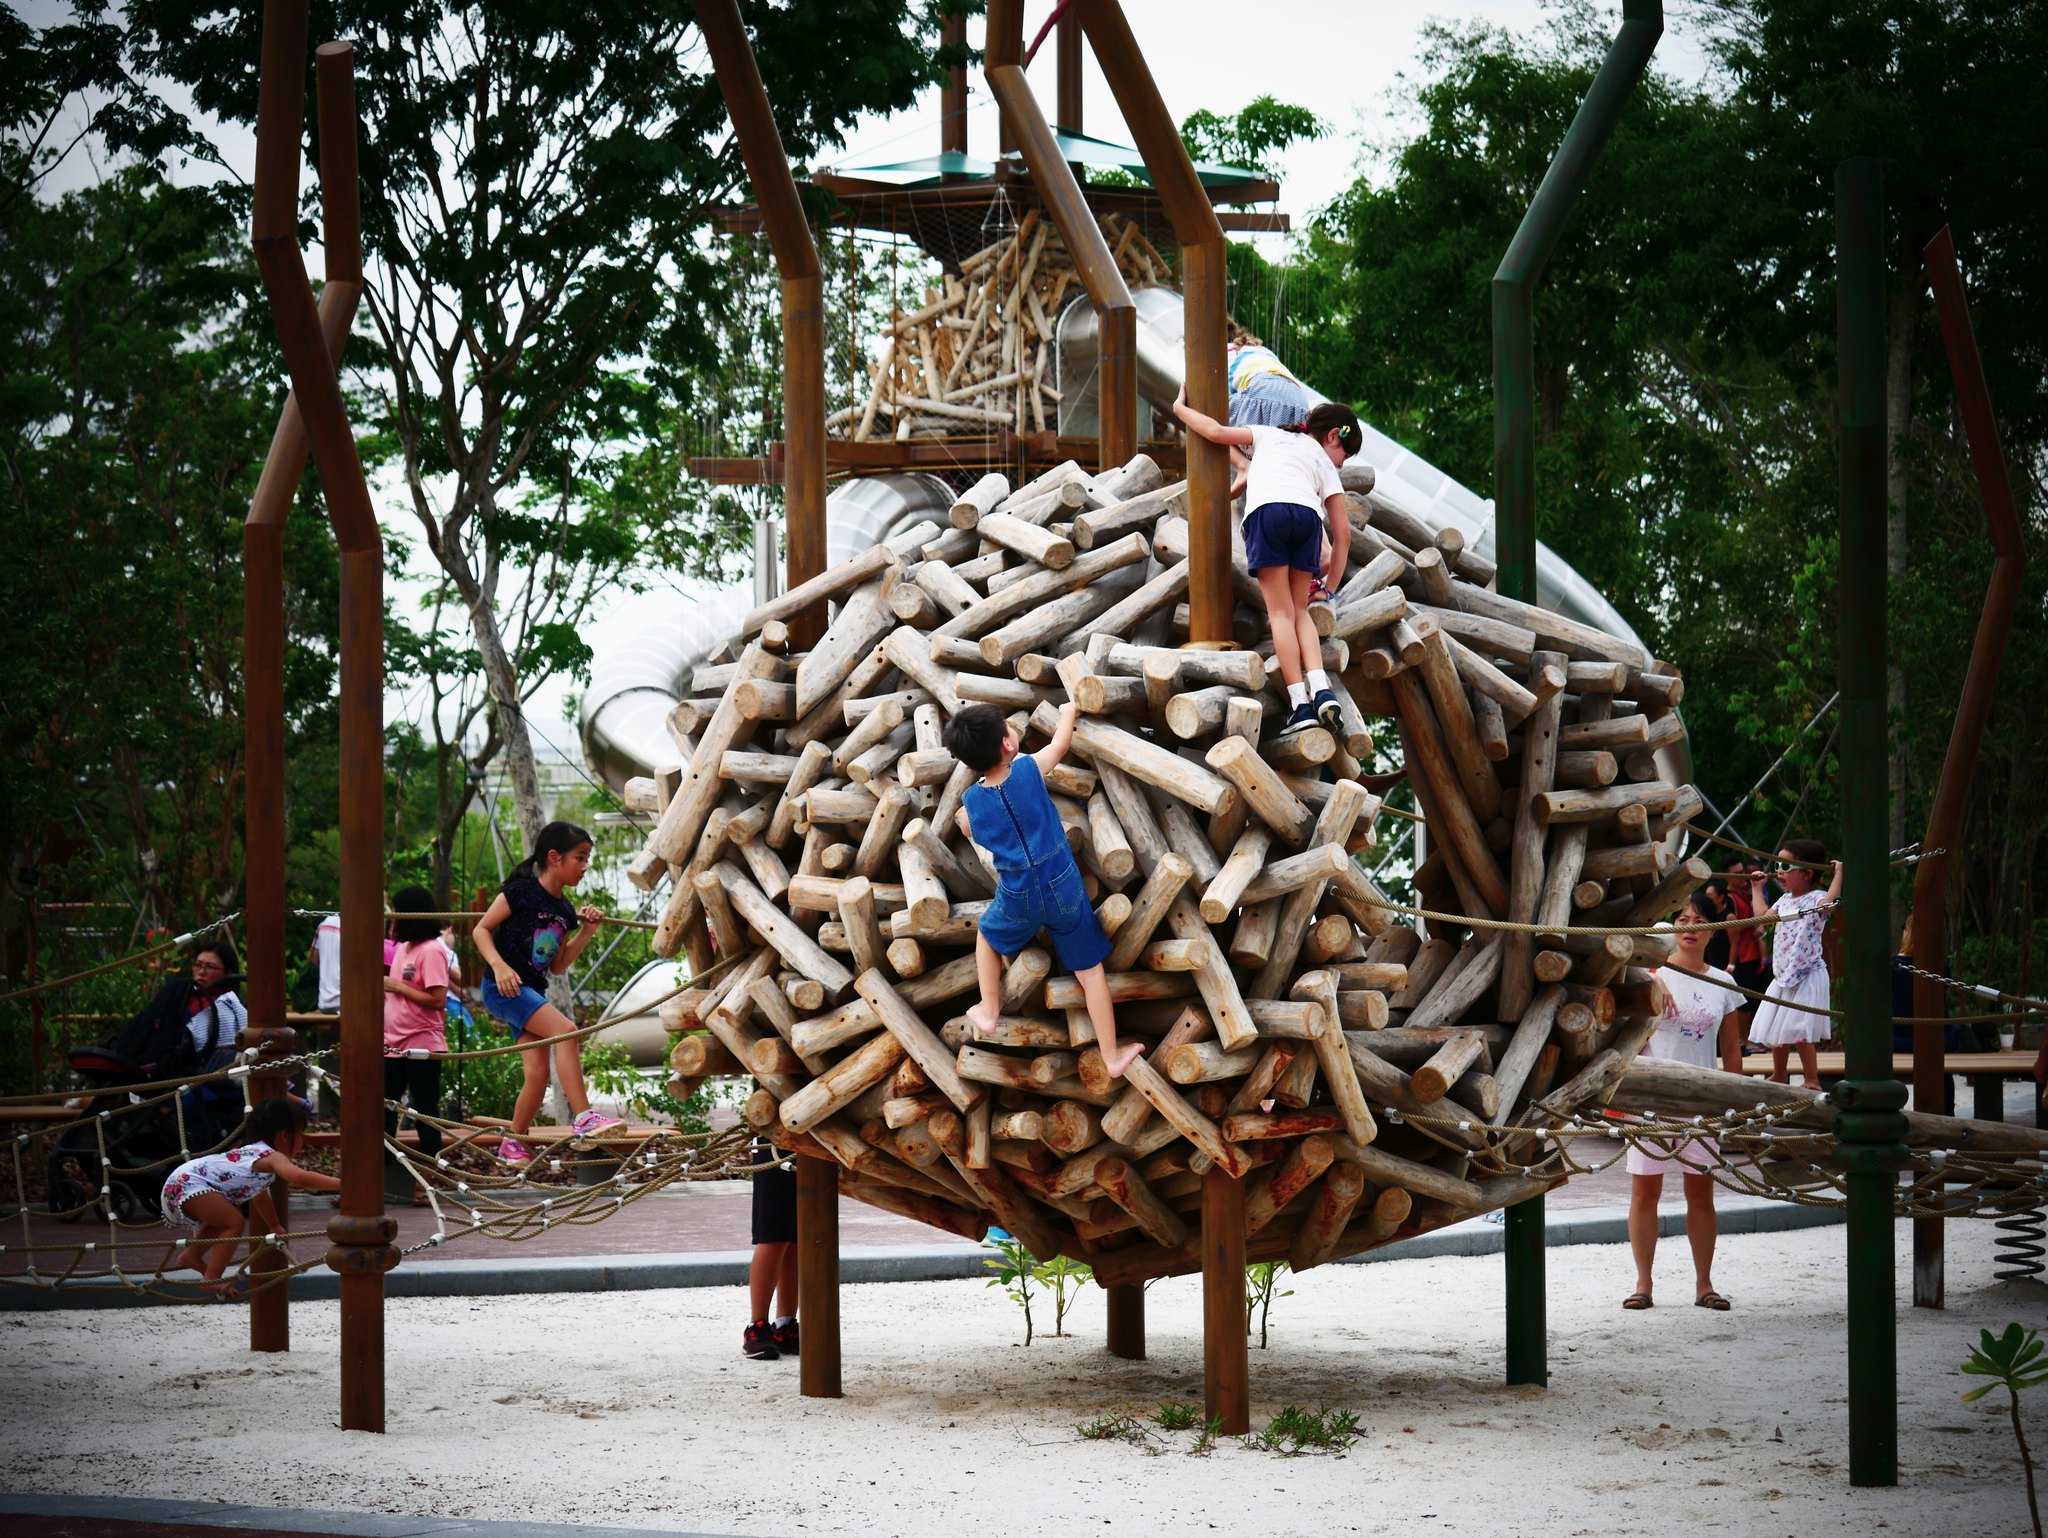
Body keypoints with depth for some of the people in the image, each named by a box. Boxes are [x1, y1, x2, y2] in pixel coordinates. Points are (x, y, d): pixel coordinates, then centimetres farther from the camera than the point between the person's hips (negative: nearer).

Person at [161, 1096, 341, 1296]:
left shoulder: (255, 1152, 18)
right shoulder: (272, 1157, -15)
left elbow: (259, 1193, 36)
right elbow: (300, 1178, -36)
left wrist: (274, 1226, 45)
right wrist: (340, 1184, -35)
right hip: (187, 1184, -11)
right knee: (234, 1223, -18)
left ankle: (192, 1255, 38)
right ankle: (211, 1279, -16)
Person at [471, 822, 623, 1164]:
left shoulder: (564, 911, 12)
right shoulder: (521, 891, -9)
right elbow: (482, 930, -7)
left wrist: (586, 931, 8)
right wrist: (498, 965, -22)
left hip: (533, 993, 8)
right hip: (503, 986, -8)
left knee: (537, 1072, -2)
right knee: (564, 1029, -27)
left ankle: (514, 1142, 13)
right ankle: (583, 1118, -28)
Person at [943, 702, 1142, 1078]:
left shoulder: (970, 804, -10)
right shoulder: (1029, 769, -15)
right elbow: (1062, 741, 6)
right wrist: (1068, 712, 26)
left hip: (1019, 898, 1)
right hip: (1064, 888, -1)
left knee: (987, 933, 34)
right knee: (1089, 968, 13)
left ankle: (989, 1012, 45)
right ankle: (1112, 1057, 20)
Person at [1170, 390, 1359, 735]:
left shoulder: (1270, 435, 34)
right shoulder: (1324, 465, 32)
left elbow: (1217, 432, 22)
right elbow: (1343, 533, 27)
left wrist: (1181, 408, 39)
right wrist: (1330, 586, 36)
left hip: (1266, 512, -1)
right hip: (1306, 514, 1)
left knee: (1281, 613, -1)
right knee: (1299, 611, 14)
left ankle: (1300, 703, -9)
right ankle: (1322, 689, -5)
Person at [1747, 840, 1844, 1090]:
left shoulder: (1815, 899, -13)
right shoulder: (1785, 900, 13)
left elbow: (1829, 902, -34)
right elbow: (1763, 916, 22)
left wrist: (1838, 873, -30)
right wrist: (1757, 889, 26)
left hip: (1807, 974, -9)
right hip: (1782, 975, 9)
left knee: (1799, 1030, -12)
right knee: (1776, 1028, 16)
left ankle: (1812, 1079, -4)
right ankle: (1779, 1075, 32)